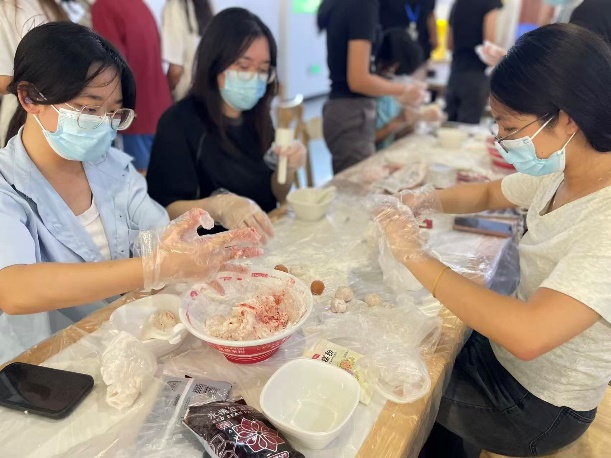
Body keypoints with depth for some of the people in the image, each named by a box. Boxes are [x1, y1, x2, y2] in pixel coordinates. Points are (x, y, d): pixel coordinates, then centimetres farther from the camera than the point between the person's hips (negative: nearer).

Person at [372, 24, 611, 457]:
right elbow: (488, 193, 10)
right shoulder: (561, 174, -8)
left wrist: (416, 255, -34)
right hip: (502, 348, 6)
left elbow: (528, 334, -43)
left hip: (538, 409, -6)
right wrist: (427, 200, -11)